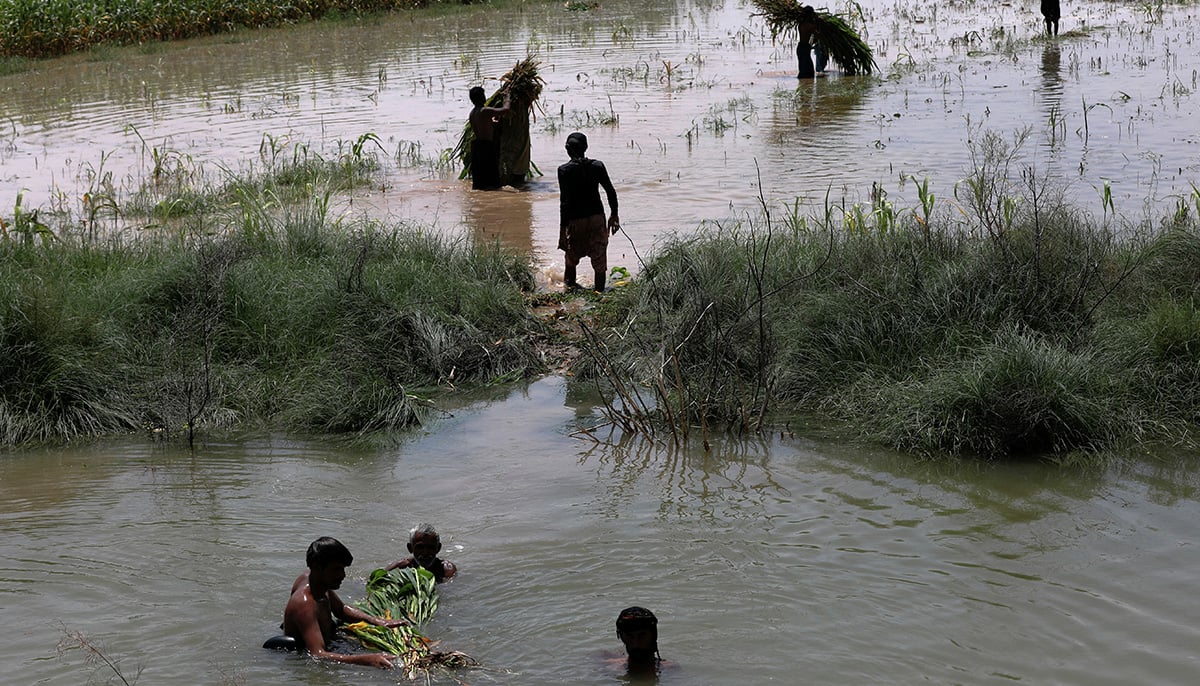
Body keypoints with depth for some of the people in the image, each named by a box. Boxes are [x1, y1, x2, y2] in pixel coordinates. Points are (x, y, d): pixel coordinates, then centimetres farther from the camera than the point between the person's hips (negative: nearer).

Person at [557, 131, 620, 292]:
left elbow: (565, 201, -16)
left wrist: (563, 227, -12)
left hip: (575, 220, -2)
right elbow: (611, 192, -1)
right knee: (599, 256, 6)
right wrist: (614, 215, 11)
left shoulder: (564, 170, -13)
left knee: (572, 252, 22)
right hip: (597, 217, 2)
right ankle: (599, 289, 6)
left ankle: (569, 282, 42)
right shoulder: (597, 166, -4)